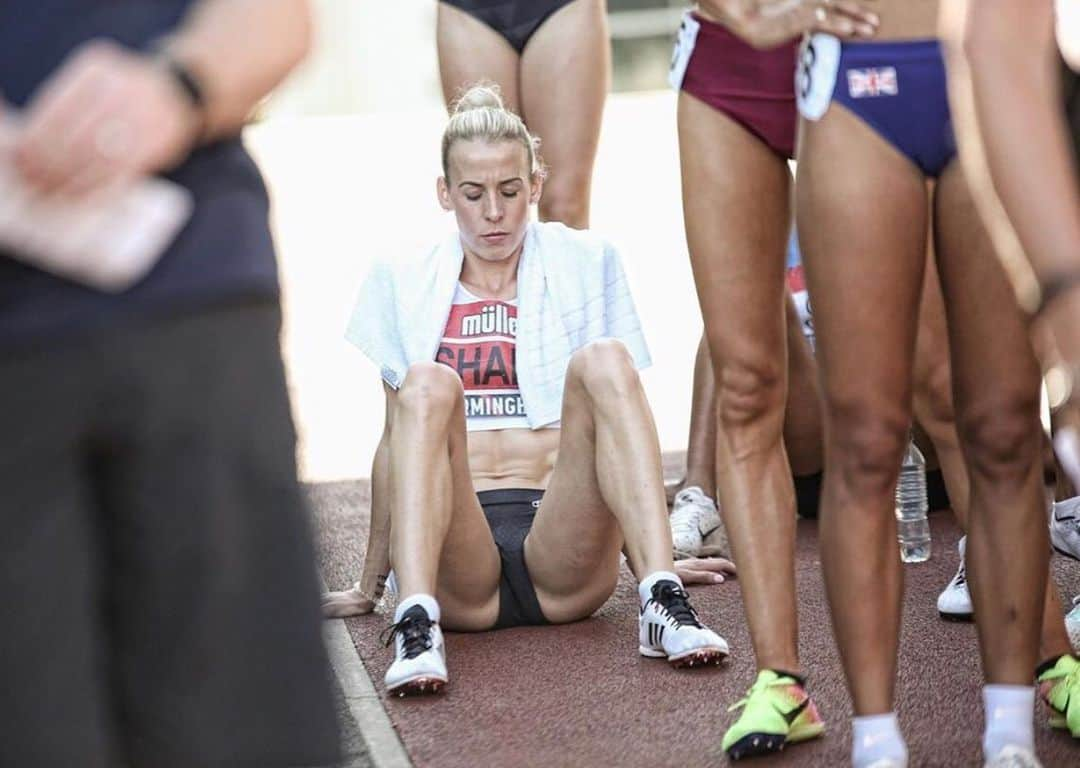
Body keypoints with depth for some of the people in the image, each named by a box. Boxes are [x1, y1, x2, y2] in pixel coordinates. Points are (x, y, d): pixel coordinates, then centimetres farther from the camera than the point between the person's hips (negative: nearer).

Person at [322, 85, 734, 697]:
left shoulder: (586, 263, 14)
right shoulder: (405, 281, 15)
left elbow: (620, 403, 19)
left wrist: (651, 555, 18)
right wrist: (370, 584, 20)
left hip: (562, 546, 0)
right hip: (457, 561, 0)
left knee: (604, 362, -25)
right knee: (426, 384, -28)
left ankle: (663, 602, -39)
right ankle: (418, 626, -46)